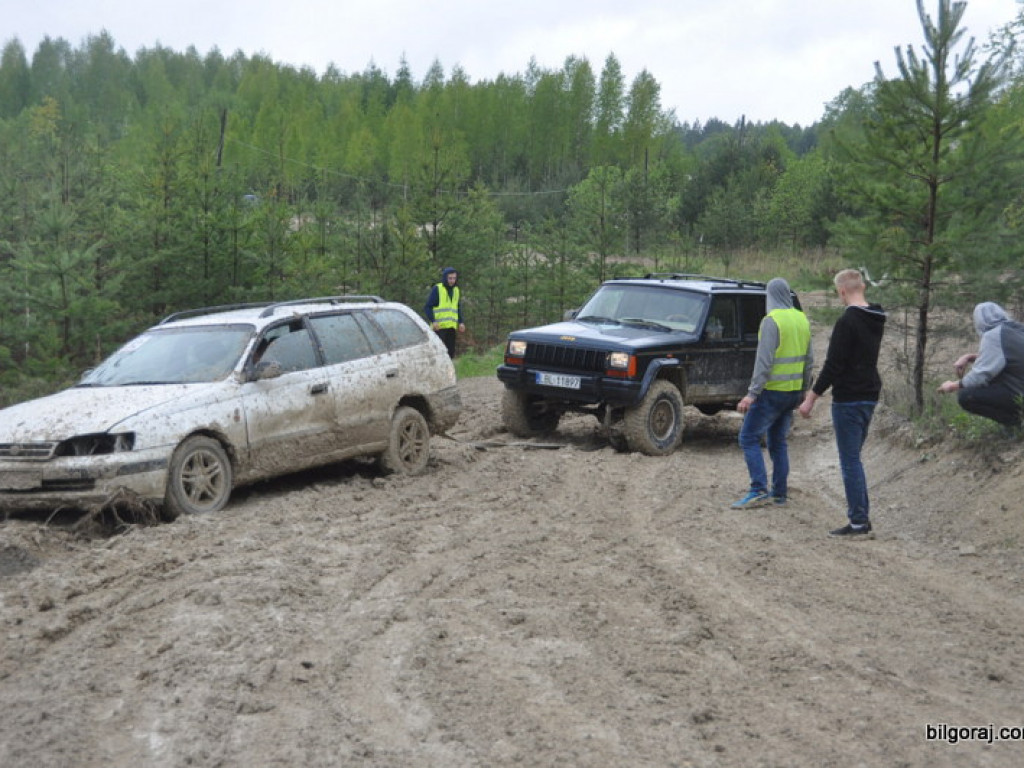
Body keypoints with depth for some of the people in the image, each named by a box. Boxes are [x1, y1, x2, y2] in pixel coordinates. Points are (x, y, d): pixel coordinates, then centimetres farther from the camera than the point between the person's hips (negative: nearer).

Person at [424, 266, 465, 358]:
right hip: (439, 326, -6)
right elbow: (427, 307, -5)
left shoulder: (457, 290, 15)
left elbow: (459, 308, 24)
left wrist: (460, 322, 9)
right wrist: (433, 321, -17)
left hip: (451, 327, 6)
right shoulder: (437, 289, -3)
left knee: (450, 351, 6)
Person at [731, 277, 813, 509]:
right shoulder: (802, 319, 10)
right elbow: (808, 360, 15)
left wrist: (752, 394, -21)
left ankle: (759, 490, -12)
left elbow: (764, 362, -20)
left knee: (749, 438, -4)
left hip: (772, 392, -8)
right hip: (793, 391, 8)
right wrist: (803, 391, 22)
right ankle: (779, 493, 16)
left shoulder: (772, 321, -14)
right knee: (778, 442, 15)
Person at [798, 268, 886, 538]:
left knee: (850, 461, -3)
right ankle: (862, 515, 18)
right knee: (853, 458, 17)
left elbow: (834, 364, -20)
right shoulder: (876, 320, 11)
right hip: (870, 396, 9)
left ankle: (858, 521, -1)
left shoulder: (847, 321, -18)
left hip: (849, 399, -9)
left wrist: (812, 397, -12)